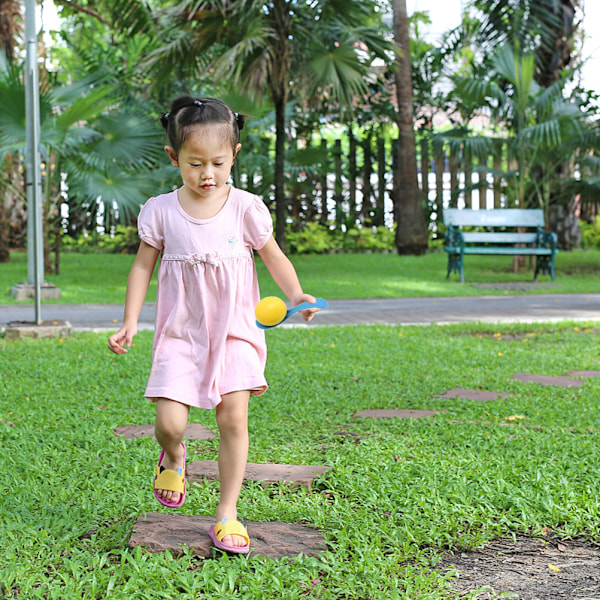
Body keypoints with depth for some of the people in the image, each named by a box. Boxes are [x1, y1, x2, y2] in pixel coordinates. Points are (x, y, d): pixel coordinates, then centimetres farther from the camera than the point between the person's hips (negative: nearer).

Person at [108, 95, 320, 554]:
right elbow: (143, 266, 7)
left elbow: (275, 258, 7)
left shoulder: (246, 208, -3)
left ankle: (228, 513, 7)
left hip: (235, 331, 0)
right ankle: (173, 458, 27)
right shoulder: (161, 211, -1)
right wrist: (130, 324, 0)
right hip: (180, 333, 0)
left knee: (233, 418, -8)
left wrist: (296, 295, -11)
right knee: (170, 422, -11)